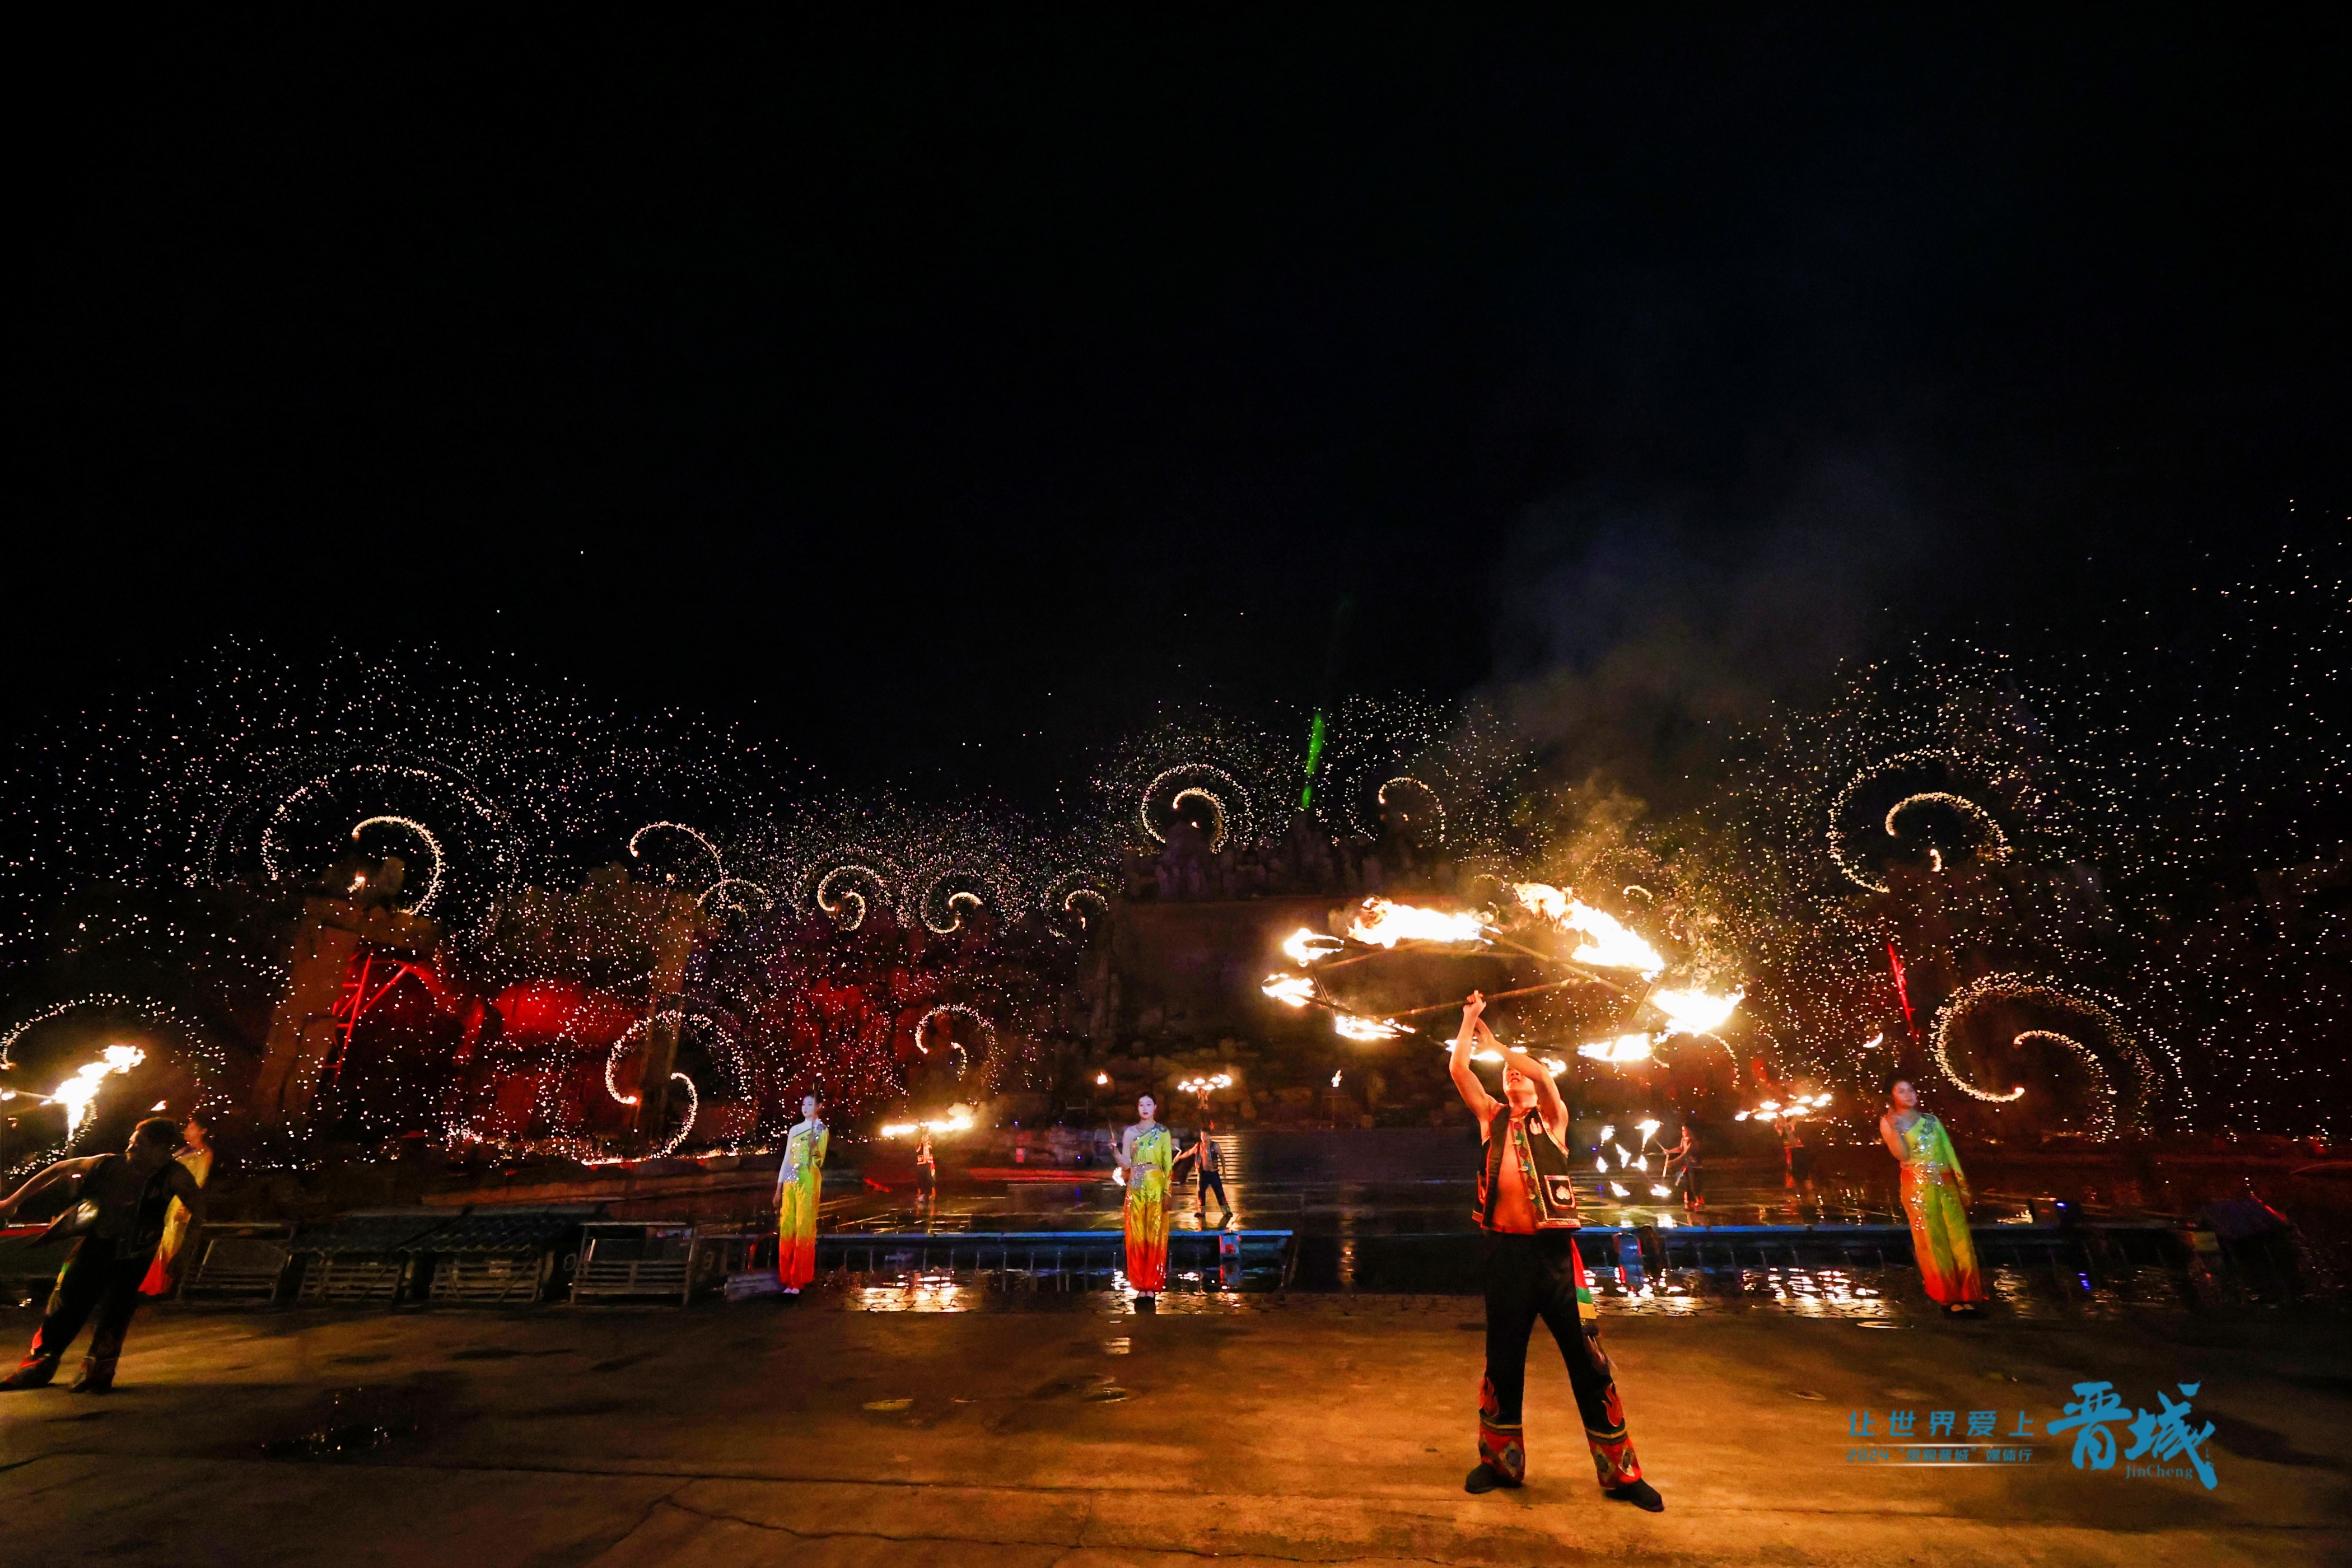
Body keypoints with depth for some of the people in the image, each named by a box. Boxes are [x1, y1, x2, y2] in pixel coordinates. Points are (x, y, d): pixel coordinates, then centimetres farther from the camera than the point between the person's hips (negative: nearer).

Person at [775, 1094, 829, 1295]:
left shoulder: (821, 1130, 2)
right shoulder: (794, 1130, 17)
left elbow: (819, 1161, -7)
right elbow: (786, 1158, 17)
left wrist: (814, 1145, -27)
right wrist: (779, 1187, 13)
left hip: (809, 1180, -5)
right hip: (790, 1180, 5)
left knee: (804, 1227, -6)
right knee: (787, 1226, 4)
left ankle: (799, 1280, -2)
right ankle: (788, 1279, 13)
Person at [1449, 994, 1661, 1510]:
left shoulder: (1552, 1120, 5)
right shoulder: (1492, 1118, 10)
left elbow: (1542, 1071, -14)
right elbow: (1459, 1069, 2)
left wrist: (1493, 1038, -10)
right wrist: (1471, 1020, 6)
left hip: (1554, 1250, -2)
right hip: (1507, 1251, 2)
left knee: (1588, 1361, 3)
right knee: (1503, 1360, 11)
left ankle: (1620, 1473, 18)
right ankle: (1501, 1461, 26)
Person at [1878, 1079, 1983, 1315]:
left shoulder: (1931, 1120, 15)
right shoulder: (1888, 1122, 3)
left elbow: (1949, 1151, 14)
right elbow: (1901, 1155, -9)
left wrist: (1962, 1183, 7)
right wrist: (1894, 1127, -17)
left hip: (1945, 1183, 4)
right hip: (1918, 1185, -4)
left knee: (1959, 1238, -2)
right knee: (1932, 1241, -2)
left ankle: (1967, 1296, 5)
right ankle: (1948, 1298, 5)